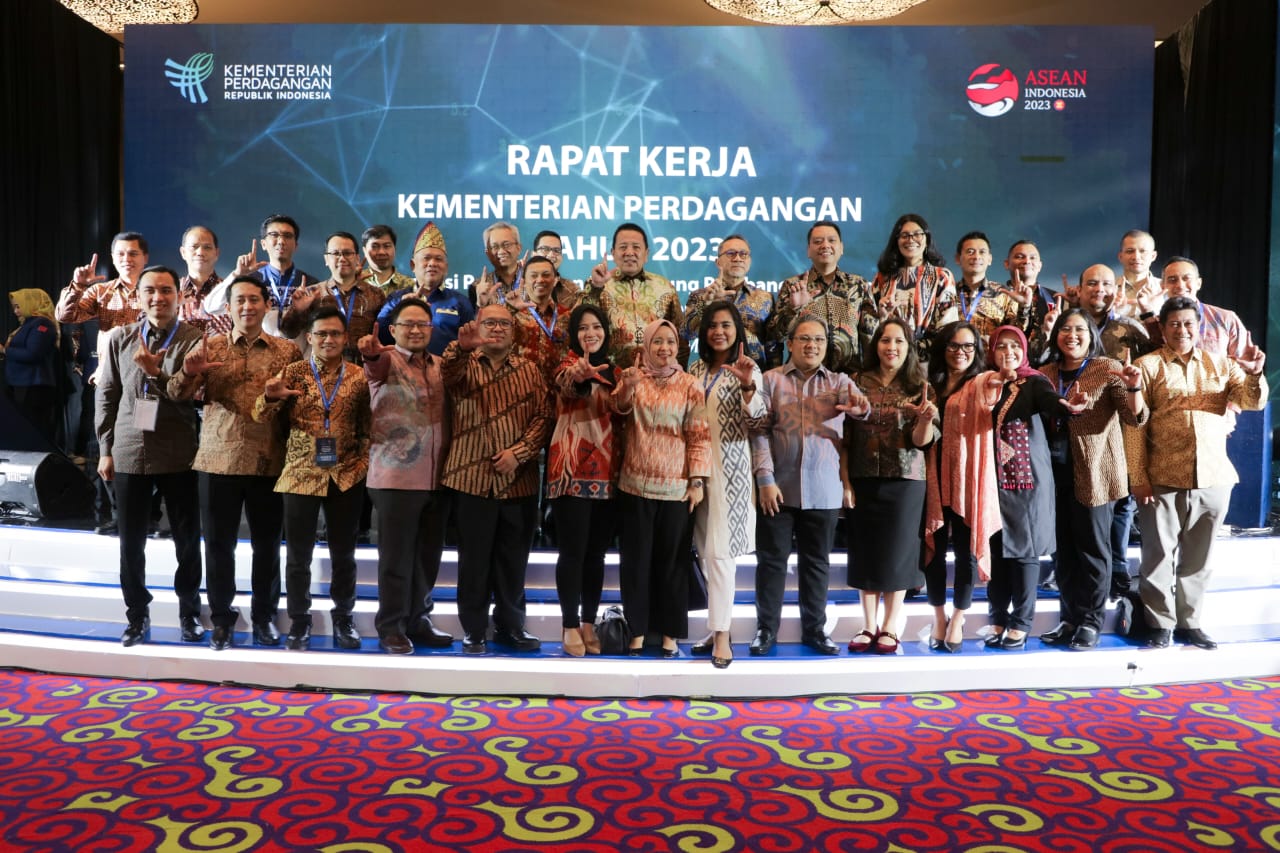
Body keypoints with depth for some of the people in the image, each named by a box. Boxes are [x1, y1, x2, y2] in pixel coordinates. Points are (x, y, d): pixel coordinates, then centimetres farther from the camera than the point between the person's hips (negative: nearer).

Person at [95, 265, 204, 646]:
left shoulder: (194, 340, -4)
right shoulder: (120, 340, 6)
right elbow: (106, 396, 9)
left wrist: (157, 371, -24)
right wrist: (105, 449, 6)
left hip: (178, 456, -2)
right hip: (129, 454, 3)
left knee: (187, 540, 8)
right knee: (131, 543, 10)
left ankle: (189, 611, 25)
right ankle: (137, 614, 27)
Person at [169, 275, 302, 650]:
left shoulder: (287, 350, 4)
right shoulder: (209, 346, 4)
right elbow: (178, 394, -3)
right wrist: (188, 372, -23)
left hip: (270, 462, 0)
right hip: (218, 460, 0)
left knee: (267, 544, 9)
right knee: (219, 544, 8)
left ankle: (264, 616, 24)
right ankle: (222, 619, 23)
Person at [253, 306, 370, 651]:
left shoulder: (358, 376, 2)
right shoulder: (293, 372, -1)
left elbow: (367, 428, 7)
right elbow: (261, 416, -8)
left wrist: (363, 463, -4)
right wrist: (269, 396, -28)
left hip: (347, 476, 1)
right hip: (301, 474, -1)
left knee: (344, 553, 12)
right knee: (298, 554, 7)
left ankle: (343, 616, 27)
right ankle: (299, 621, 21)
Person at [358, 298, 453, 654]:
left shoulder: (440, 365, 13)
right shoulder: (387, 361, -3)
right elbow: (376, 366, -28)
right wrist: (371, 352, -48)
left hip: (436, 478, 6)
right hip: (396, 477, -5)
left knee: (428, 555, 13)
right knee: (396, 556, 1)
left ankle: (418, 620, 27)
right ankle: (391, 627, 14)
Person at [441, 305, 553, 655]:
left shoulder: (529, 370, 10)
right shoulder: (464, 366, 5)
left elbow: (543, 416, 2)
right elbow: (448, 373, -19)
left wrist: (519, 452, -12)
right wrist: (461, 347, -40)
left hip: (519, 479, 2)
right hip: (473, 478, -2)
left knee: (514, 559, 10)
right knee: (474, 559, 4)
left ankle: (510, 626, 24)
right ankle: (473, 630, 16)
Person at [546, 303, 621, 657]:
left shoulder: (614, 371, 15)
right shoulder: (568, 364, -4)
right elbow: (566, 383, -30)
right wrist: (579, 375, -51)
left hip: (607, 471, 6)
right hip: (572, 469, -5)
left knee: (597, 552, 10)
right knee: (572, 551, -3)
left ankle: (589, 623, 20)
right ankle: (570, 626, 7)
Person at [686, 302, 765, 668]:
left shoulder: (747, 371, -2)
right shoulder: (696, 370, 11)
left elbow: (757, 419, -14)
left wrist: (747, 386, -31)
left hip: (730, 468, -5)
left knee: (720, 551, -8)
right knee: (705, 551, 10)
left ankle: (722, 634, 1)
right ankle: (717, 625, 22)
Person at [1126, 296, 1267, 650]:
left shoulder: (1221, 364, 10)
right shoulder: (1147, 366, -1)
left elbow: (1252, 401, 4)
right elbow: (1134, 426, -5)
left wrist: (1254, 374, -17)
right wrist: (1139, 478, -10)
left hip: (1212, 478, 3)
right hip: (1162, 480, -3)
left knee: (1198, 556, 12)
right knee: (1160, 555, 4)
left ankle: (1189, 622, 25)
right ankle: (1161, 624, 16)